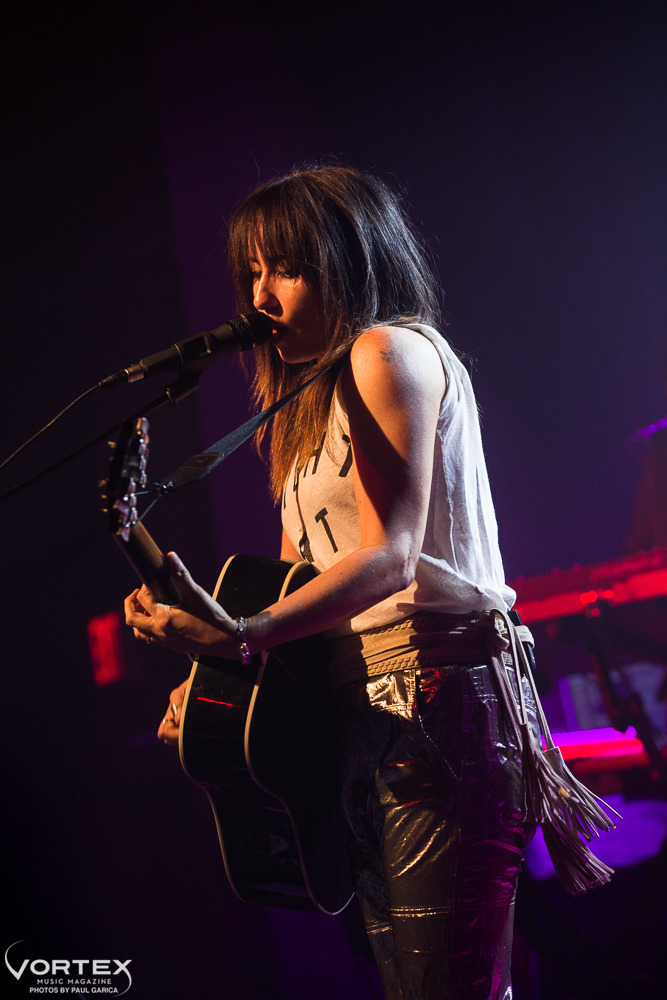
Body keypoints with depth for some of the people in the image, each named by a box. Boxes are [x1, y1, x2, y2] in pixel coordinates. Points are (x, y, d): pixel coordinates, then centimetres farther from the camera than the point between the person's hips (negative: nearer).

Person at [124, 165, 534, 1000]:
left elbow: (388, 554, -16)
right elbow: (300, 573, 20)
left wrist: (243, 638, -28)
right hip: (364, 721, 9)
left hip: (436, 704, -9)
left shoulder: (388, 351, -5)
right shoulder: (312, 402, 23)